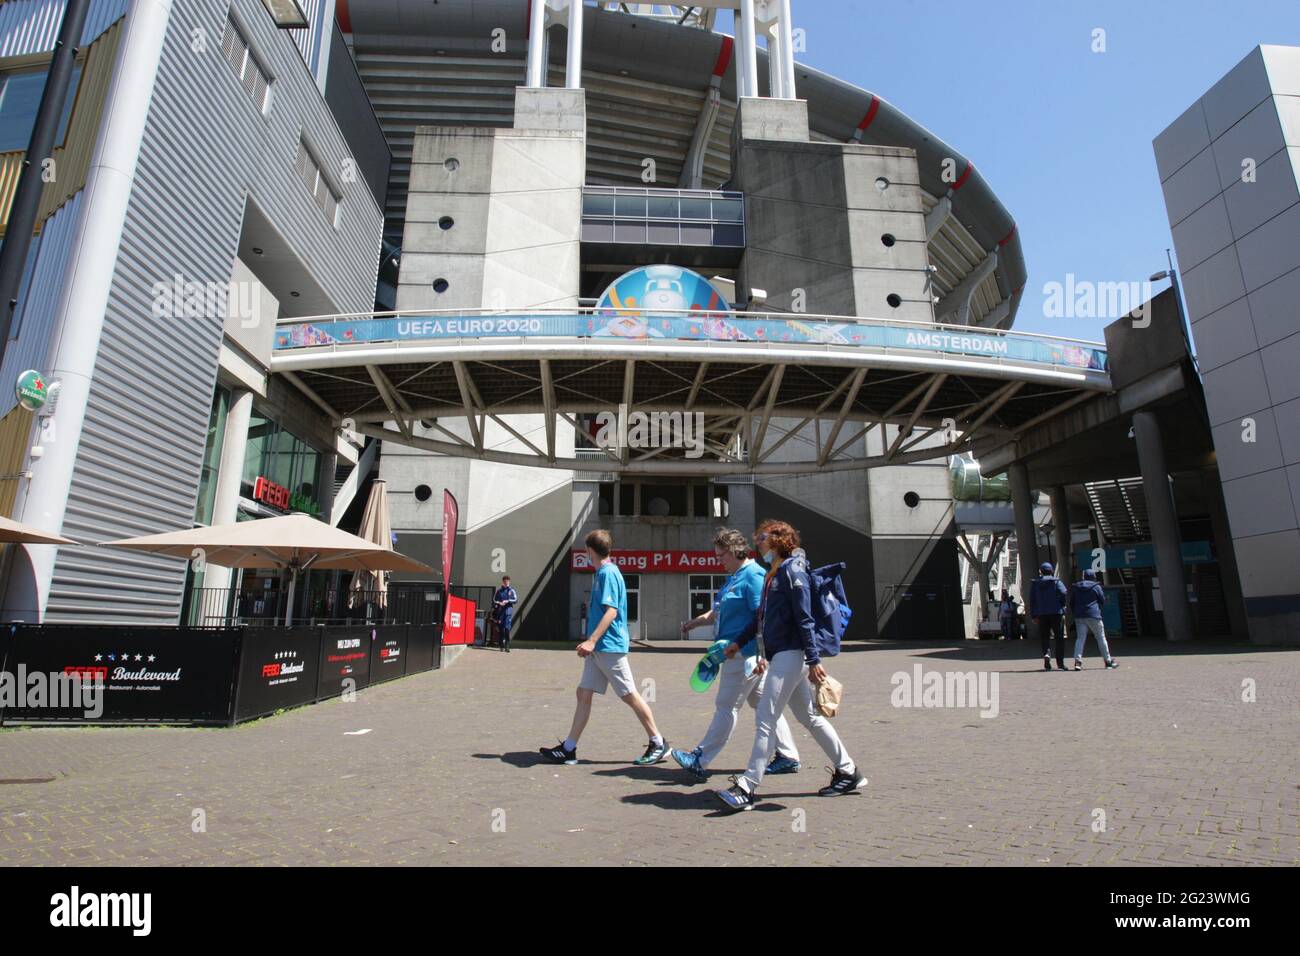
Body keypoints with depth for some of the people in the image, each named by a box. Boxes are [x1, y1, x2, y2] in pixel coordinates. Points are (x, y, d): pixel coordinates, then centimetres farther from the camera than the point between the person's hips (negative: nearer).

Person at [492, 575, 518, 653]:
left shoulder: (512, 591, 8)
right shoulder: (499, 591, 13)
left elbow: (516, 600, 2)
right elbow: (494, 600, 12)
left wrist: (508, 601, -13)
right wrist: (499, 603, -8)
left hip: (508, 611, -2)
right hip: (500, 611, 2)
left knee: (507, 629, -12)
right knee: (501, 629, 3)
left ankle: (507, 646, -12)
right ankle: (502, 645, 11)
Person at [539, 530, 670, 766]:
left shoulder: (608, 572, -14)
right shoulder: (601, 573, 15)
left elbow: (611, 611, -21)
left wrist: (591, 641, -26)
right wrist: (590, 642, 24)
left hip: (610, 647, -10)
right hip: (598, 648, 10)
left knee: (629, 695, -2)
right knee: (583, 693, 9)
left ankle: (659, 744, 10)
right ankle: (568, 749, 14)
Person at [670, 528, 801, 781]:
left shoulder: (753, 575, -16)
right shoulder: (735, 577, 15)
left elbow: (762, 617, -21)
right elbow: (719, 612, 22)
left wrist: (738, 644, -23)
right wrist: (696, 622, 10)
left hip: (746, 654, -10)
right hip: (741, 654, 10)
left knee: (726, 707, -2)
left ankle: (700, 760, 7)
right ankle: (788, 757, 23)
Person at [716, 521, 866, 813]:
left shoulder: (792, 570, -12)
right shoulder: (774, 573, 16)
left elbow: (805, 619, -17)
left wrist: (813, 661, -18)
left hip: (790, 655, -10)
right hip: (780, 654, 10)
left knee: (766, 719, -10)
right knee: (810, 717, 16)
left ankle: (747, 789, -6)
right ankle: (848, 772, 28)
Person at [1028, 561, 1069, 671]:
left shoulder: (1035, 583, 8)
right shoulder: (1056, 581, 0)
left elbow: (1032, 600, 5)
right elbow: (1064, 593, -18)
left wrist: (1034, 616, 7)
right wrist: (1062, 604, 0)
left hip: (1041, 614, 2)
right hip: (1056, 612, -2)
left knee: (1044, 637, 9)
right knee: (1059, 638, 6)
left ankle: (1046, 653, -19)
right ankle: (1060, 663, 5)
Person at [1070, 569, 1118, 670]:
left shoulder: (1076, 587, 12)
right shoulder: (1096, 587, 0)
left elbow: (1071, 603, 15)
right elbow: (1103, 602, 4)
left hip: (1079, 616, 3)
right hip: (1093, 616, -3)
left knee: (1080, 638, 1)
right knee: (1101, 638, 9)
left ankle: (1077, 660, -12)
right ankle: (1108, 660, 17)